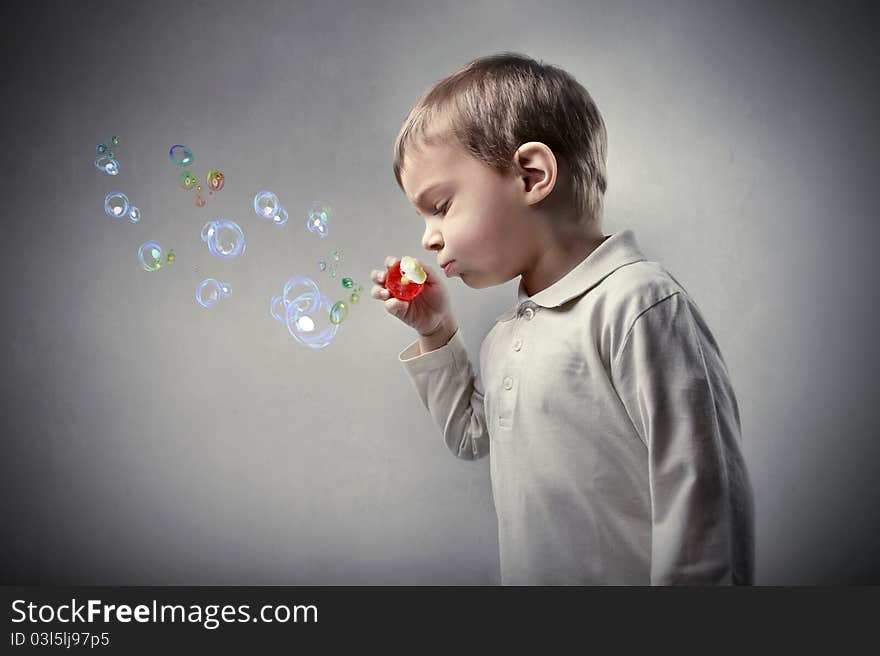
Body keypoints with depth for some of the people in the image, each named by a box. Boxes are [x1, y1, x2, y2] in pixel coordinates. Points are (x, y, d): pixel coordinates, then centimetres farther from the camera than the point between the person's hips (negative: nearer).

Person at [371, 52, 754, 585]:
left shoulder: (637, 304, -20)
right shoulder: (506, 335, 7)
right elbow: (471, 437, 18)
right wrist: (435, 334, 8)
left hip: (626, 572, -7)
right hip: (528, 574, 8)